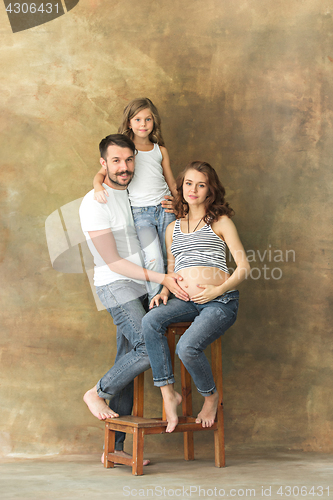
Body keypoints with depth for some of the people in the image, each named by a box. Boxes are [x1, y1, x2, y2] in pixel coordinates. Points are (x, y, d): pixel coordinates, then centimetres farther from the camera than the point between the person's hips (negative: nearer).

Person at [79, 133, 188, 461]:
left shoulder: (132, 194, 13)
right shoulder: (95, 203, -11)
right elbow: (112, 262, -14)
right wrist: (161, 279, -18)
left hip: (141, 287, 7)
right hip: (116, 286, -7)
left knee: (128, 363, 5)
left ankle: (116, 446, 10)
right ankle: (97, 393, 2)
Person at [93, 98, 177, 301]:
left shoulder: (160, 150, 14)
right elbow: (102, 173, 0)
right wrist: (99, 187, -23)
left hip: (164, 208, 4)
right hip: (140, 212, -4)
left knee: (169, 260, 2)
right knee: (154, 260, -18)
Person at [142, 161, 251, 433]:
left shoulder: (221, 222, 7)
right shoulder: (173, 228, 21)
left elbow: (243, 267, 2)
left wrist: (217, 290, -12)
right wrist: (164, 292, 4)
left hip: (220, 301, -5)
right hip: (185, 300, 5)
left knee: (187, 347, -28)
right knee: (150, 321, -27)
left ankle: (211, 396, 2)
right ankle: (168, 394, -21)